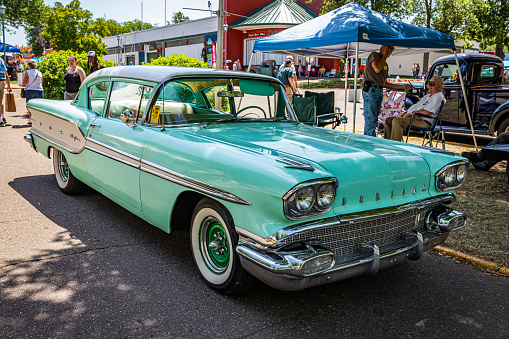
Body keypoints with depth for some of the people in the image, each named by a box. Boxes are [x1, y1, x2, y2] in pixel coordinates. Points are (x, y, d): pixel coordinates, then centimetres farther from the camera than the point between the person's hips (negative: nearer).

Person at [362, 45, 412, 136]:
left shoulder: (385, 64, 24)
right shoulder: (374, 55, 2)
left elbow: (385, 84, 24)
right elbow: (377, 69, -18)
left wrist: (403, 86, 21)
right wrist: (385, 56, -3)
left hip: (379, 91, 8)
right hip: (370, 90, -8)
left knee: (374, 119, 7)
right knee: (371, 119, -10)